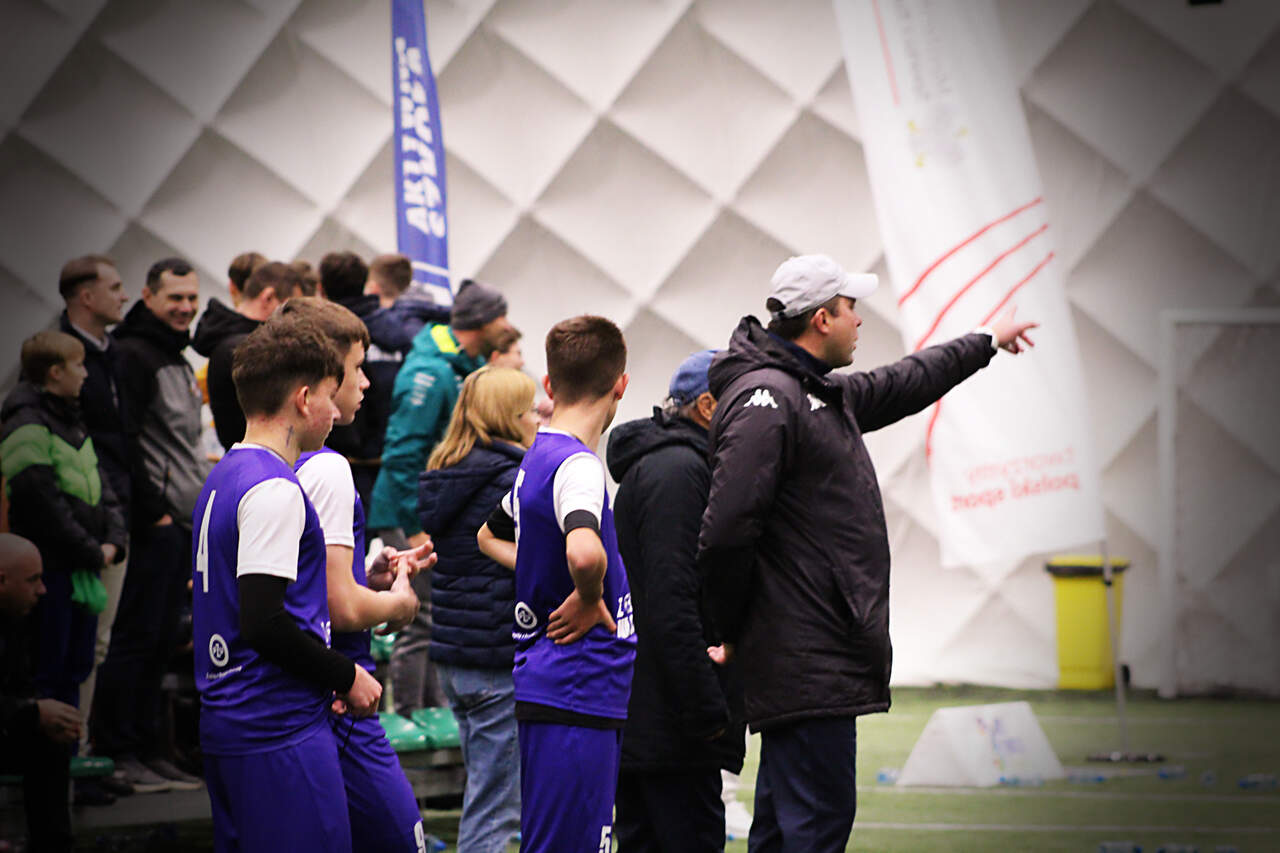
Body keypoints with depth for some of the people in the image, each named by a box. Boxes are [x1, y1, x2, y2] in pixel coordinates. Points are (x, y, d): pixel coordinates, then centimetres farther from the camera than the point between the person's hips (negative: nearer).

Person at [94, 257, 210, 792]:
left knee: (160, 642, 11)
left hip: (181, 522, 9)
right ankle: (116, 753, -5)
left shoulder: (178, 360, 20)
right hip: (151, 525, -9)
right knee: (136, 638, -7)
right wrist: (151, 511, -17)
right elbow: (122, 442, -17)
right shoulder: (133, 355, -10)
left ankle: (149, 750, 15)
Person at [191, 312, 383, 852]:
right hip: (282, 729, -10)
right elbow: (263, 623, -22)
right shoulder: (274, 490, -15)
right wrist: (347, 676, -10)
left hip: (224, 722, 10)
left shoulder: (221, 479, 16)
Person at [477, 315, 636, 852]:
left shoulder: (538, 458, 13)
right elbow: (584, 550, -36)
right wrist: (590, 599, -16)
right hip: (575, 698, -10)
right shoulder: (577, 465, -15)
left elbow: (490, 535, 32)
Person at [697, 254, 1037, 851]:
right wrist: (735, 635, -11)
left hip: (812, 664, 10)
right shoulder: (765, 400, -14)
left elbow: (902, 385, 40)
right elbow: (726, 532, -21)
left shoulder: (825, 394, 18)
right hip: (807, 664, -10)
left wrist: (986, 342, 51)